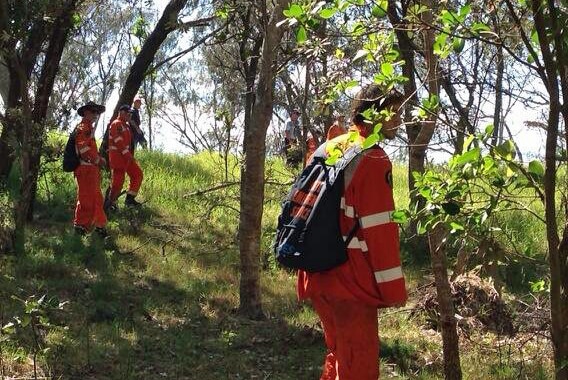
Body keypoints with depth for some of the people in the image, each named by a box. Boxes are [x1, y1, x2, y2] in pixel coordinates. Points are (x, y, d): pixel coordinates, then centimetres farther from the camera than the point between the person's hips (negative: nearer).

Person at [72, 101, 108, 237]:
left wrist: (99, 159, 12)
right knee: (86, 198, -5)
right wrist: (98, 160, -14)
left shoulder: (89, 128, 21)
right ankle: (80, 225, 3)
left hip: (92, 169, 10)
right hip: (86, 168, -10)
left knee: (96, 197, 13)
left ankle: (99, 225, 20)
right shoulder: (83, 128, -12)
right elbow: (84, 148, -22)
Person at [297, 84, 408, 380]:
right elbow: (379, 229, -18)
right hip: (350, 281, -9)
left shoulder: (330, 148, 12)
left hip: (318, 276, 9)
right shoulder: (372, 159, -14)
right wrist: (394, 289, -13)